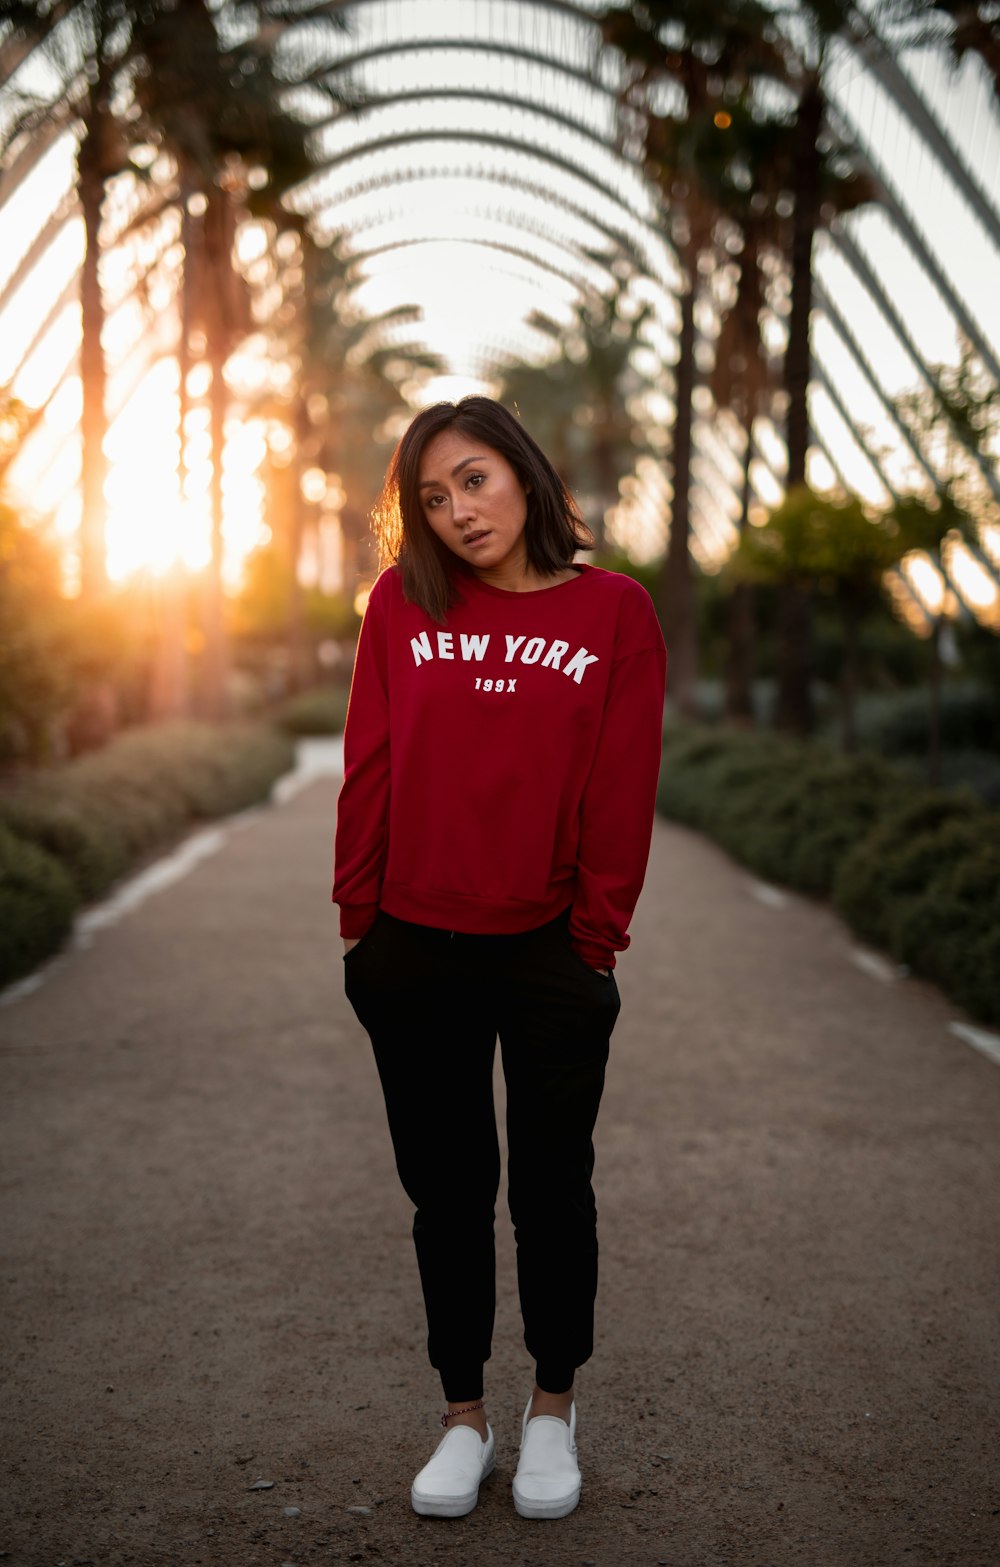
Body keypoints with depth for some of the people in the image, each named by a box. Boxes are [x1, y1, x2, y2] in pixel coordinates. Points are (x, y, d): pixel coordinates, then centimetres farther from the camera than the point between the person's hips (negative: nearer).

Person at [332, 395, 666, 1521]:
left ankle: (553, 1409, 29)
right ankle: (464, 1416, 26)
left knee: (551, 1188, 12)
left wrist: (599, 932, -6)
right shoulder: (404, 606, 0)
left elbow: (623, 789, -4)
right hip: (416, 956, 1)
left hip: (552, 959, -1)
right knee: (447, 1190, 11)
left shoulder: (613, 613, -3)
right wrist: (358, 917, -1)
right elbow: (368, 765, 1)